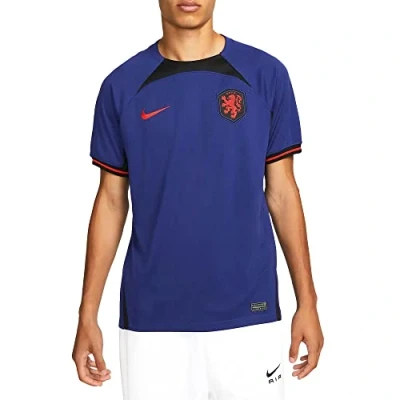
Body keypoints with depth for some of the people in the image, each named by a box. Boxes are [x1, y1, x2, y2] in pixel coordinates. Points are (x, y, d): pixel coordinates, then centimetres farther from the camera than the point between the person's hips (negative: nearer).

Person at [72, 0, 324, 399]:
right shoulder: (122, 85, 1)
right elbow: (111, 202, 5)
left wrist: (307, 301, 1)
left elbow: (281, 192, 4)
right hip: (151, 319, 0)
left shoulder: (266, 75, 0)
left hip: (247, 314, 0)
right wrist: (88, 316, 3)